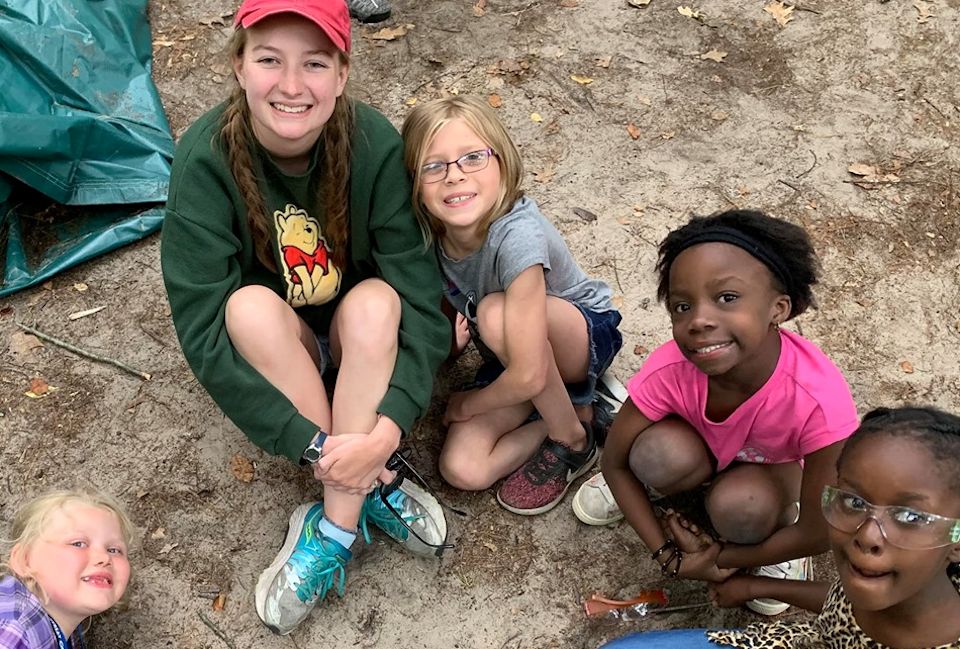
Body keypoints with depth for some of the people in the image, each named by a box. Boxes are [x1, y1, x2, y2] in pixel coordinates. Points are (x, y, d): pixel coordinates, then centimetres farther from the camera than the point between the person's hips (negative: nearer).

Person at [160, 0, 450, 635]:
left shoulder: (376, 146, -24)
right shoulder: (206, 160, -25)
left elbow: (423, 295, -24)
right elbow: (202, 329, -26)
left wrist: (387, 428, -36)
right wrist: (309, 444, -31)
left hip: (363, 343, 0)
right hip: (269, 348, 0)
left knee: (375, 300, -31)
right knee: (251, 307, -31)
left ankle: (335, 523, -24)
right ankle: (371, 492, -20)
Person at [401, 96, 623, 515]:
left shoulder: (516, 237, -35)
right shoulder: (430, 231, -18)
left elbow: (527, 377, -33)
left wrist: (468, 404, -15)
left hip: (586, 335, -5)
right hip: (513, 354, 5)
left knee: (495, 313, -37)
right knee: (462, 469, -17)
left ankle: (574, 437, -13)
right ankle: (568, 400, 6)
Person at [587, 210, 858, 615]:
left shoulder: (819, 400, -38)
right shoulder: (670, 370, -32)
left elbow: (818, 534, -24)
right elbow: (614, 462, -14)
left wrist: (720, 559, -15)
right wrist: (669, 556, -16)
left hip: (777, 464, -1)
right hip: (704, 446, 2)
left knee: (739, 506, -34)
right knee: (659, 453, -32)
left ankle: (779, 519, 1)